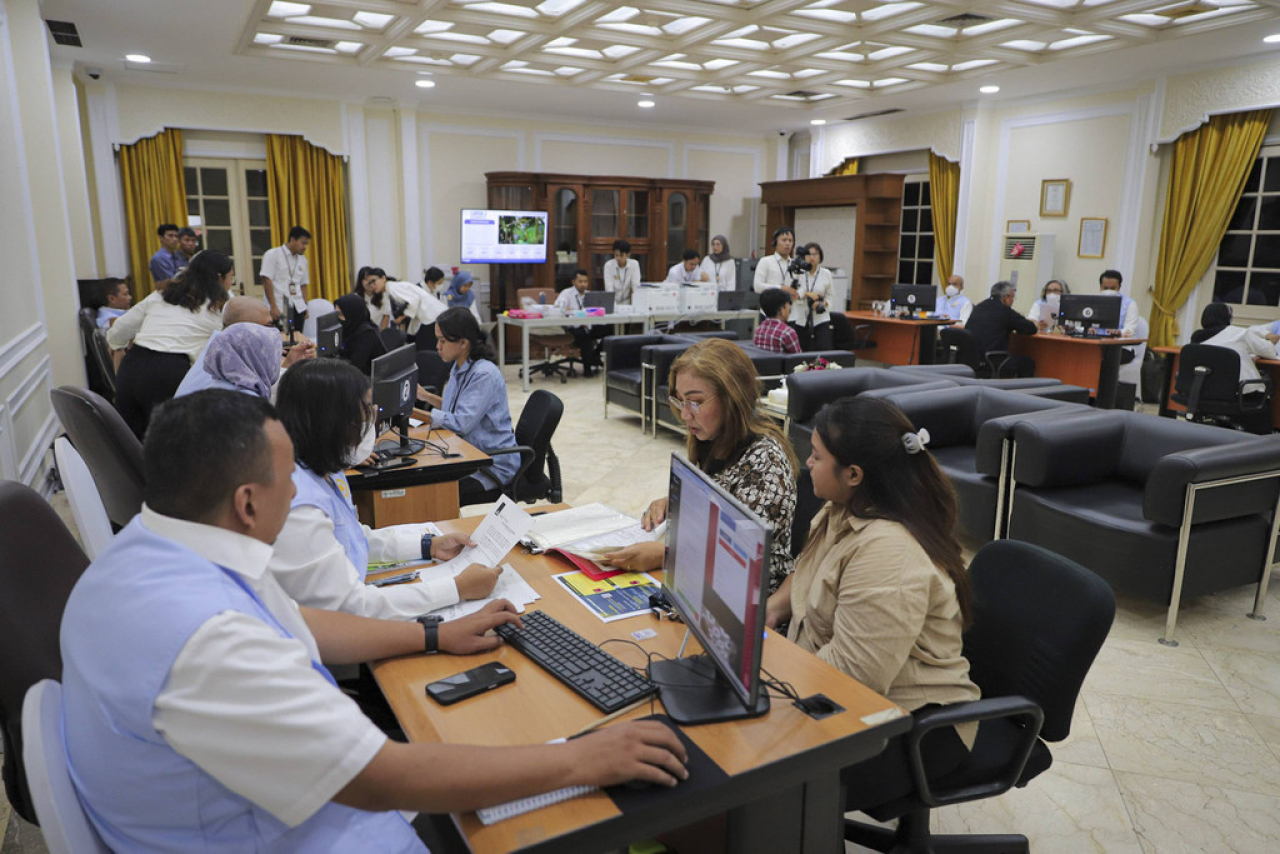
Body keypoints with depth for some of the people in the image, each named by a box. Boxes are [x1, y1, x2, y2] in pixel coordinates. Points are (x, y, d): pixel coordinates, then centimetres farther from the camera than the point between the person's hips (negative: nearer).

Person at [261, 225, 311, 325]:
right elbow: (266, 281, -8)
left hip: (298, 309, 5)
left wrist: (305, 306, 8)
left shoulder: (302, 259, 15)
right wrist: (273, 307, -14)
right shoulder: (272, 255, -1)